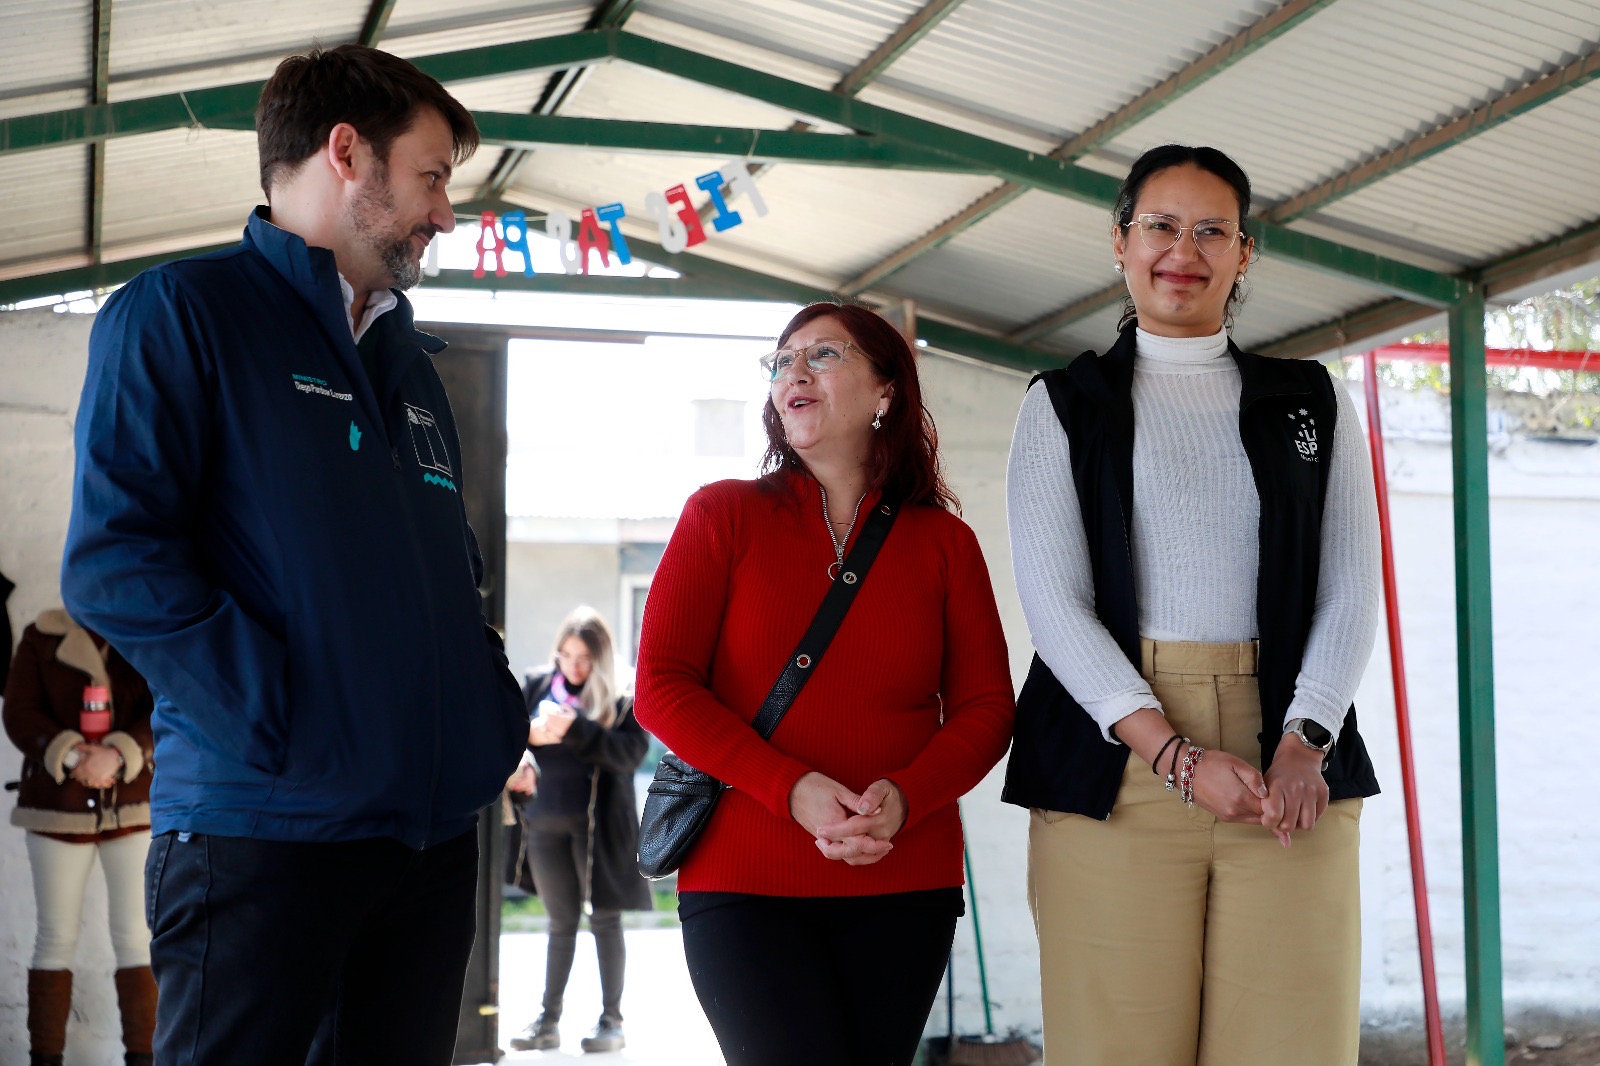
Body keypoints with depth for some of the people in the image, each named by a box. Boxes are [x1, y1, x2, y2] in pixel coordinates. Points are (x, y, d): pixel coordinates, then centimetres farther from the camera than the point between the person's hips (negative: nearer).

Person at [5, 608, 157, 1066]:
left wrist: (115, 756, -26)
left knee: (135, 937, -1)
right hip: (58, 807, 0)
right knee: (56, 936, 4)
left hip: (134, 807, 0)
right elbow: (20, 714, -7)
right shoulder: (43, 637, 0)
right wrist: (72, 757, -22)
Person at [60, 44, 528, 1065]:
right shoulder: (180, 312, -3)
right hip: (267, 827, -7)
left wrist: (496, 707, 9)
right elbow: (116, 560, -14)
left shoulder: (411, 362, 22)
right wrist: (283, 722, -20)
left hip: (436, 830, 7)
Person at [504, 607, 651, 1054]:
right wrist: (529, 734, -17)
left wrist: (576, 728, -25)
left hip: (597, 824, -3)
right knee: (561, 921, 10)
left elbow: (630, 753, -14)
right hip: (545, 823, 3)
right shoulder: (536, 687, 7)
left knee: (605, 918, 2)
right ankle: (549, 1020, 16)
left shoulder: (622, 699, -3)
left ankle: (612, 1019, 9)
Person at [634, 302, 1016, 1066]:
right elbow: (663, 688, -3)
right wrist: (794, 790, -16)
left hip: (903, 889, 2)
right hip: (744, 886, -2)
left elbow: (985, 707, 6)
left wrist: (905, 798, -15)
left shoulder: (943, 542, 10)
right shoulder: (723, 515, 5)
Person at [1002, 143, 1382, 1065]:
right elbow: (1054, 600, 0)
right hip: (1116, 767, -1)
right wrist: (1178, 756, -13)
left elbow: (1352, 592, 9)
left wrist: (1303, 742, -9)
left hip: (1291, 768, 2)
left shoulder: (1313, 403, 17)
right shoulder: (1065, 407, 11)